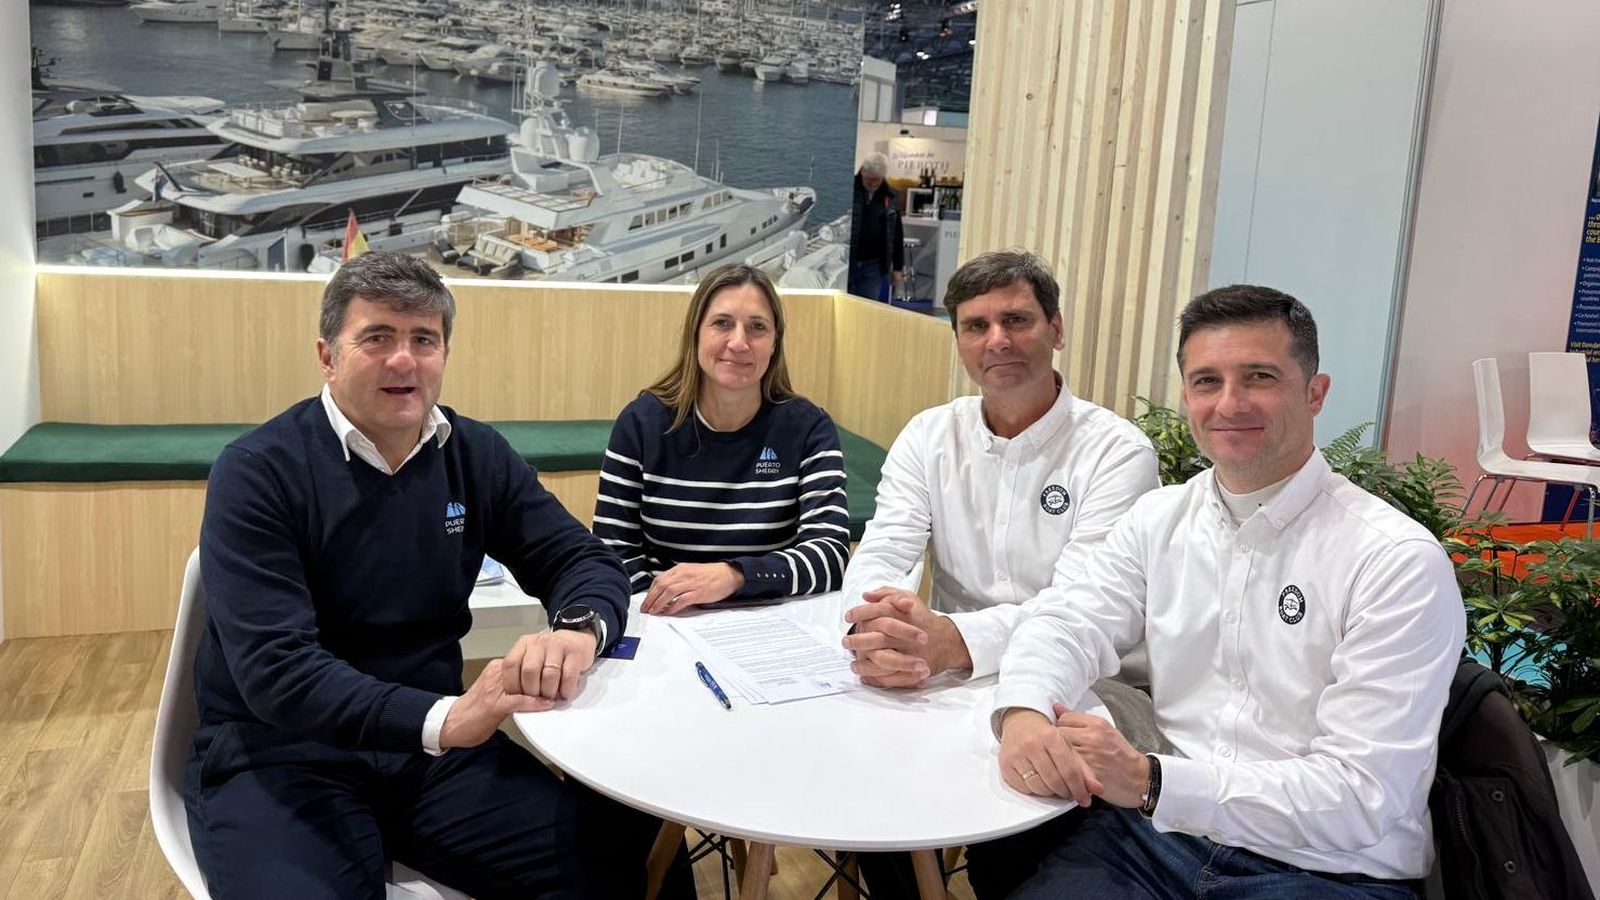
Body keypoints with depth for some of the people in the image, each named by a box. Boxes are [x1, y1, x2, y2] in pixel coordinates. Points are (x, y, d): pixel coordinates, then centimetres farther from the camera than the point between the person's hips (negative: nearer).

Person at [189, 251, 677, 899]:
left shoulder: (476, 455, 5)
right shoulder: (256, 473, -10)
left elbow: (583, 559, 5)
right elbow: (273, 665, -20)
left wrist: (579, 628, -21)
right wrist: (441, 719, -35)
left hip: (435, 747, 4)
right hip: (281, 754, -3)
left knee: (613, 839, -16)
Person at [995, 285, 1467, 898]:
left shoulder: (1398, 560, -12)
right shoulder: (1160, 518, 7)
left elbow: (1364, 795, -18)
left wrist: (1152, 782, -29)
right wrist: (1023, 710, -22)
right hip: (1159, 833, 4)